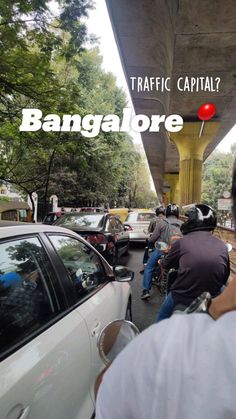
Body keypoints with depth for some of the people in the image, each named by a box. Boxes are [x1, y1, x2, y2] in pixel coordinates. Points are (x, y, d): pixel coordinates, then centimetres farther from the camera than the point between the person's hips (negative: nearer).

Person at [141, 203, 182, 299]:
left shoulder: (161, 223, -8)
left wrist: (150, 241, 15)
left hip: (161, 249, -3)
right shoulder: (182, 224, 1)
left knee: (148, 268, 7)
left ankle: (146, 291, 1)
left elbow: (153, 238, -7)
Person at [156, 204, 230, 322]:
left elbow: (165, 265, 4)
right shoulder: (223, 246, -5)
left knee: (162, 321, 21)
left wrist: (161, 262, 27)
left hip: (181, 299, -3)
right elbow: (225, 278, 5)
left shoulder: (181, 242, -14)